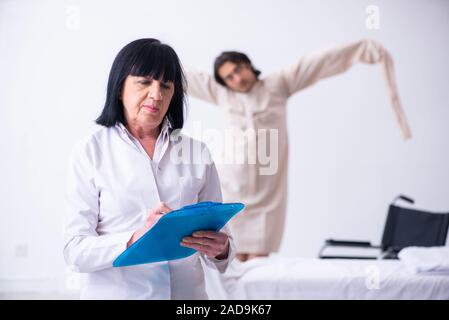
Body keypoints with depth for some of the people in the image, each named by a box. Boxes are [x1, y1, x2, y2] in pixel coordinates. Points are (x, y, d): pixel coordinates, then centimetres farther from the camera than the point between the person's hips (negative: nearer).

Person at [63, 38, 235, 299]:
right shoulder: (90, 152, 0)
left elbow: (220, 237, 8)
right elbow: (75, 250, -6)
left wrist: (221, 250, -13)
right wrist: (135, 239, -21)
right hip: (114, 292, -2)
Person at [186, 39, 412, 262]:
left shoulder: (278, 85, 5)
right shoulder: (220, 93, 8)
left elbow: (317, 62, 2)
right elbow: (184, 76, 14)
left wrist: (360, 47, 1)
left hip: (267, 188, -1)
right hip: (232, 188, 1)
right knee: (236, 260, 1)